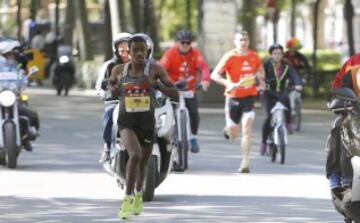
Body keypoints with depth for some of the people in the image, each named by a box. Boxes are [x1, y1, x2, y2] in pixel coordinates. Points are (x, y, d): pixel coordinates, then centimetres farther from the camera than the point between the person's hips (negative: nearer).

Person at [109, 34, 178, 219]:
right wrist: (113, 88, -6)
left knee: (142, 162, 18)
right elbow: (113, 92, 17)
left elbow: (175, 94, -4)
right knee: (135, 155, -28)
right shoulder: (119, 70, -1)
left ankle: (138, 194, 50)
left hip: (147, 120, 1)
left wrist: (157, 85, -20)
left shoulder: (155, 68, -5)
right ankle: (127, 198, -17)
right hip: (126, 120, -1)